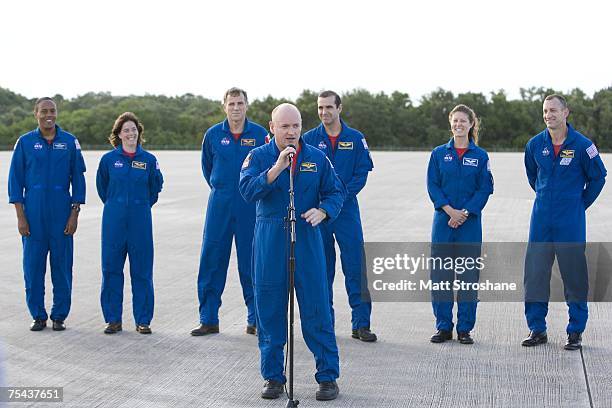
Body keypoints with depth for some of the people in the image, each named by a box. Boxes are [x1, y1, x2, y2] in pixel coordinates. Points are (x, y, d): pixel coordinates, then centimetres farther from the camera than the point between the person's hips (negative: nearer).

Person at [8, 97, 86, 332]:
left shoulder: (70, 142, 3)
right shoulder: (25, 142, 3)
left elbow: (78, 179, 5)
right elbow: (15, 180, 3)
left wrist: (74, 214, -2)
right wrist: (20, 216, -4)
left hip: (62, 212, 0)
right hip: (33, 213, 0)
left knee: (62, 266, 2)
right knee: (33, 266, 2)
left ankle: (59, 316, 13)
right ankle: (38, 316, 14)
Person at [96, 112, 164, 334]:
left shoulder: (149, 160, 2)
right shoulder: (109, 159, 2)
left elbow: (156, 187, 15)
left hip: (140, 220, 0)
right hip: (114, 221, 0)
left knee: (142, 270, 3)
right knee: (111, 268, 2)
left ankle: (143, 320, 11)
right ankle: (113, 319, 12)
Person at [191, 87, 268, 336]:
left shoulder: (260, 134, -2)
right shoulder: (213, 134, 3)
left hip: (250, 205, -1)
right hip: (220, 204, 2)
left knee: (252, 262, 3)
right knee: (211, 261, 1)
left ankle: (255, 320, 12)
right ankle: (208, 320, 10)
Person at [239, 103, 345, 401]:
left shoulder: (316, 158, 7)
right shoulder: (259, 156, 2)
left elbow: (335, 192, 11)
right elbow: (248, 190, -14)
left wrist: (322, 211, -10)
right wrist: (278, 166, -24)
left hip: (307, 239, 0)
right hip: (269, 240, 0)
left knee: (317, 309, -1)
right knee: (269, 311, 5)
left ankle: (328, 376, 10)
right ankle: (273, 376, 19)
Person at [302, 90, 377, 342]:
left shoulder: (356, 139, 4)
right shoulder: (309, 139, 4)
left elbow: (362, 173, -1)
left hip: (347, 209, 0)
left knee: (355, 266, -3)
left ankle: (361, 324, 2)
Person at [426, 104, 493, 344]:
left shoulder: (480, 156, 3)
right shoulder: (439, 153, 6)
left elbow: (485, 189, -2)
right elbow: (432, 185, 1)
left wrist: (464, 213, -13)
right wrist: (449, 210, -13)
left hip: (470, 222, -1)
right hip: (443, 220, 1)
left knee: (468, 274, 2)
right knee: (440, 273, 2)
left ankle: (465, 329, 10)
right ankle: (443, 327, 12)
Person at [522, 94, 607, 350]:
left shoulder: (582, 145, -7)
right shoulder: (535, 144, 3)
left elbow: (598, 177, 6)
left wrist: (581, 203, 7)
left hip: (571, 221, -3)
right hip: (541, 219, 3)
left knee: (574, 275, 2)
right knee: (535, 273, 3)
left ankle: (575, 332, 12)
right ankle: (537, 329, 14)